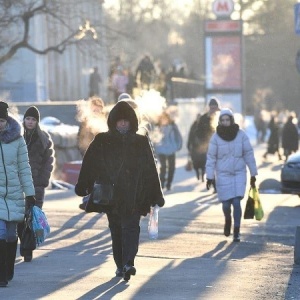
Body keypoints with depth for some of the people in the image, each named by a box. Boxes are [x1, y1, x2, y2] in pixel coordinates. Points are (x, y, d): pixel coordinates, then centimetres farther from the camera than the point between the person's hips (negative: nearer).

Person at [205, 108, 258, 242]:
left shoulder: (241, 135, -3)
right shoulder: (216, 137, -4)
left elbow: (248, 154, 2)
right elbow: (211, 157, -2)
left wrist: (253, 174, 3)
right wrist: (209, 177, -4)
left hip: (239, 173, 0)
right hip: (223, 174, 0)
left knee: (236, 202, -10)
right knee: (226, 203, 1)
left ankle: (236, 232, -1)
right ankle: (228, 220, 36)